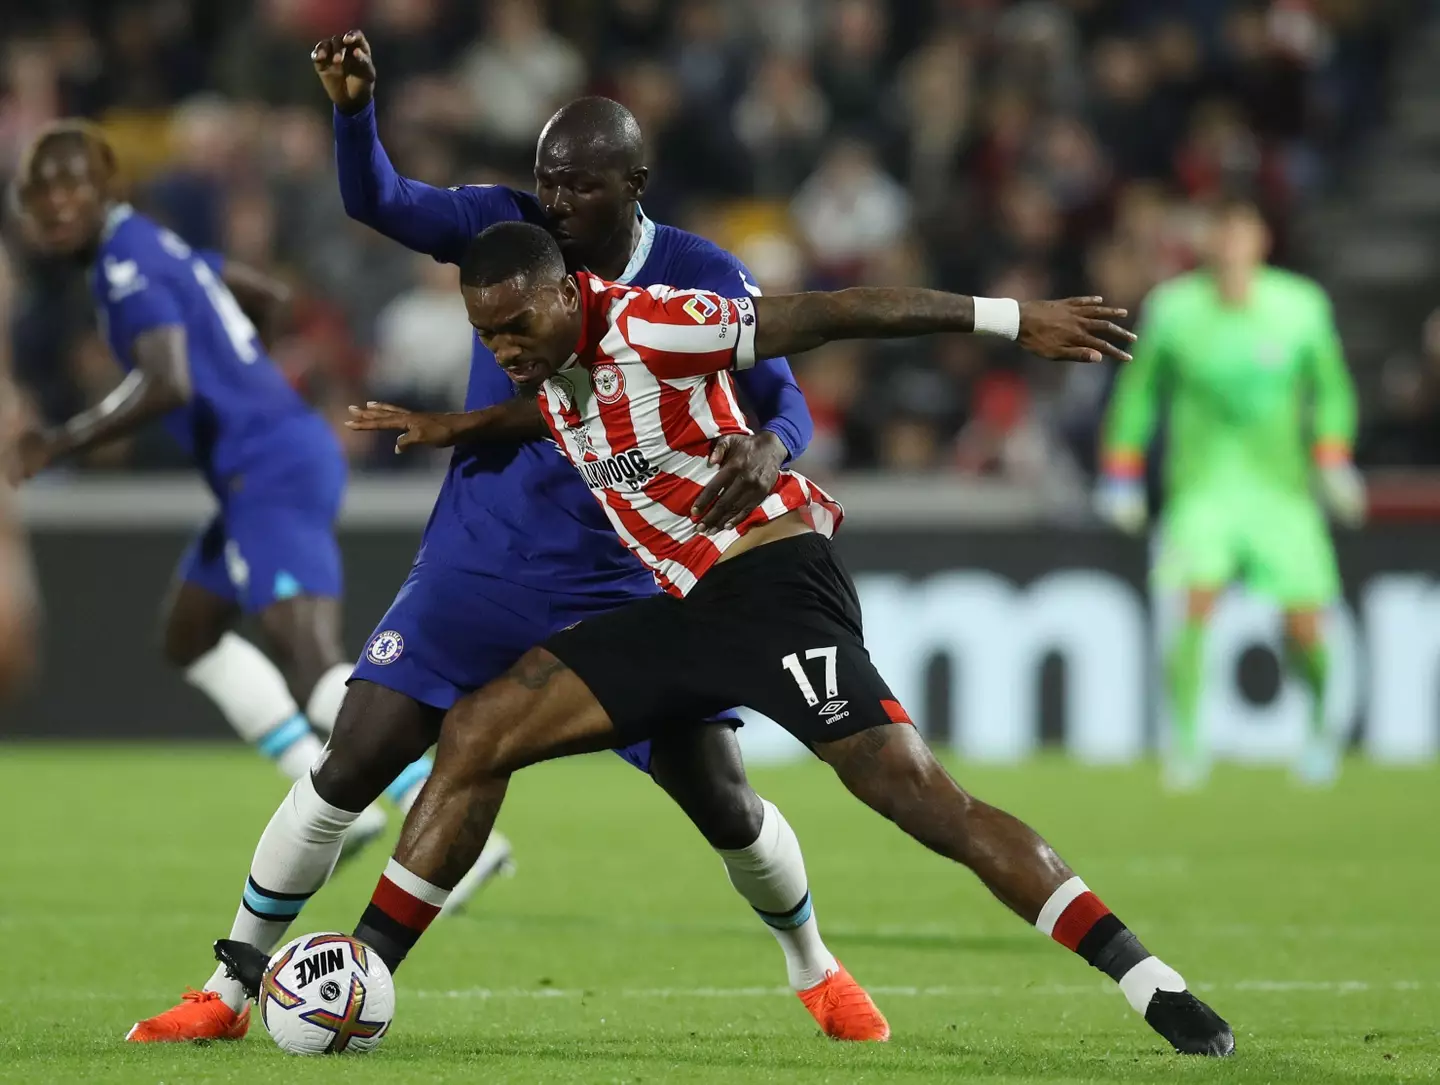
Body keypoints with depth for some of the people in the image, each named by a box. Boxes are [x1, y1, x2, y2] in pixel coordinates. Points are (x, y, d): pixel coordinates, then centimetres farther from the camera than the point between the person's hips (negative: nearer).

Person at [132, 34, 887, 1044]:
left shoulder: (704, 281, -9)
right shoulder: (509, 228, -8)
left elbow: (784, 401, -9)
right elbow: (380, 202, -19)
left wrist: (768, 447, -34)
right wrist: (354, 108, -39)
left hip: (621, 584, -1)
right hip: (476, 572, 1)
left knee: (724, 805, 2)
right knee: (346, 771, -7)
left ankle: (815, 969, 31)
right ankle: (230, 990, 6)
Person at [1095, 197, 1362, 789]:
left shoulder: (1300, 307, -3)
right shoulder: (1174, 311, -4)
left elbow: (1330, 390, 9)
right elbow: (1138, 393, 8)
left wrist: (1333, 463, -5)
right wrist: (1121, 477, 4)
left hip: (1281, 483, 1)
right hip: (1203, 480, -1)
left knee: (1304, 628, -3)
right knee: (1197, 598, -23)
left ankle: (1321, 721, 27)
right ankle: (1186, 737, -17)